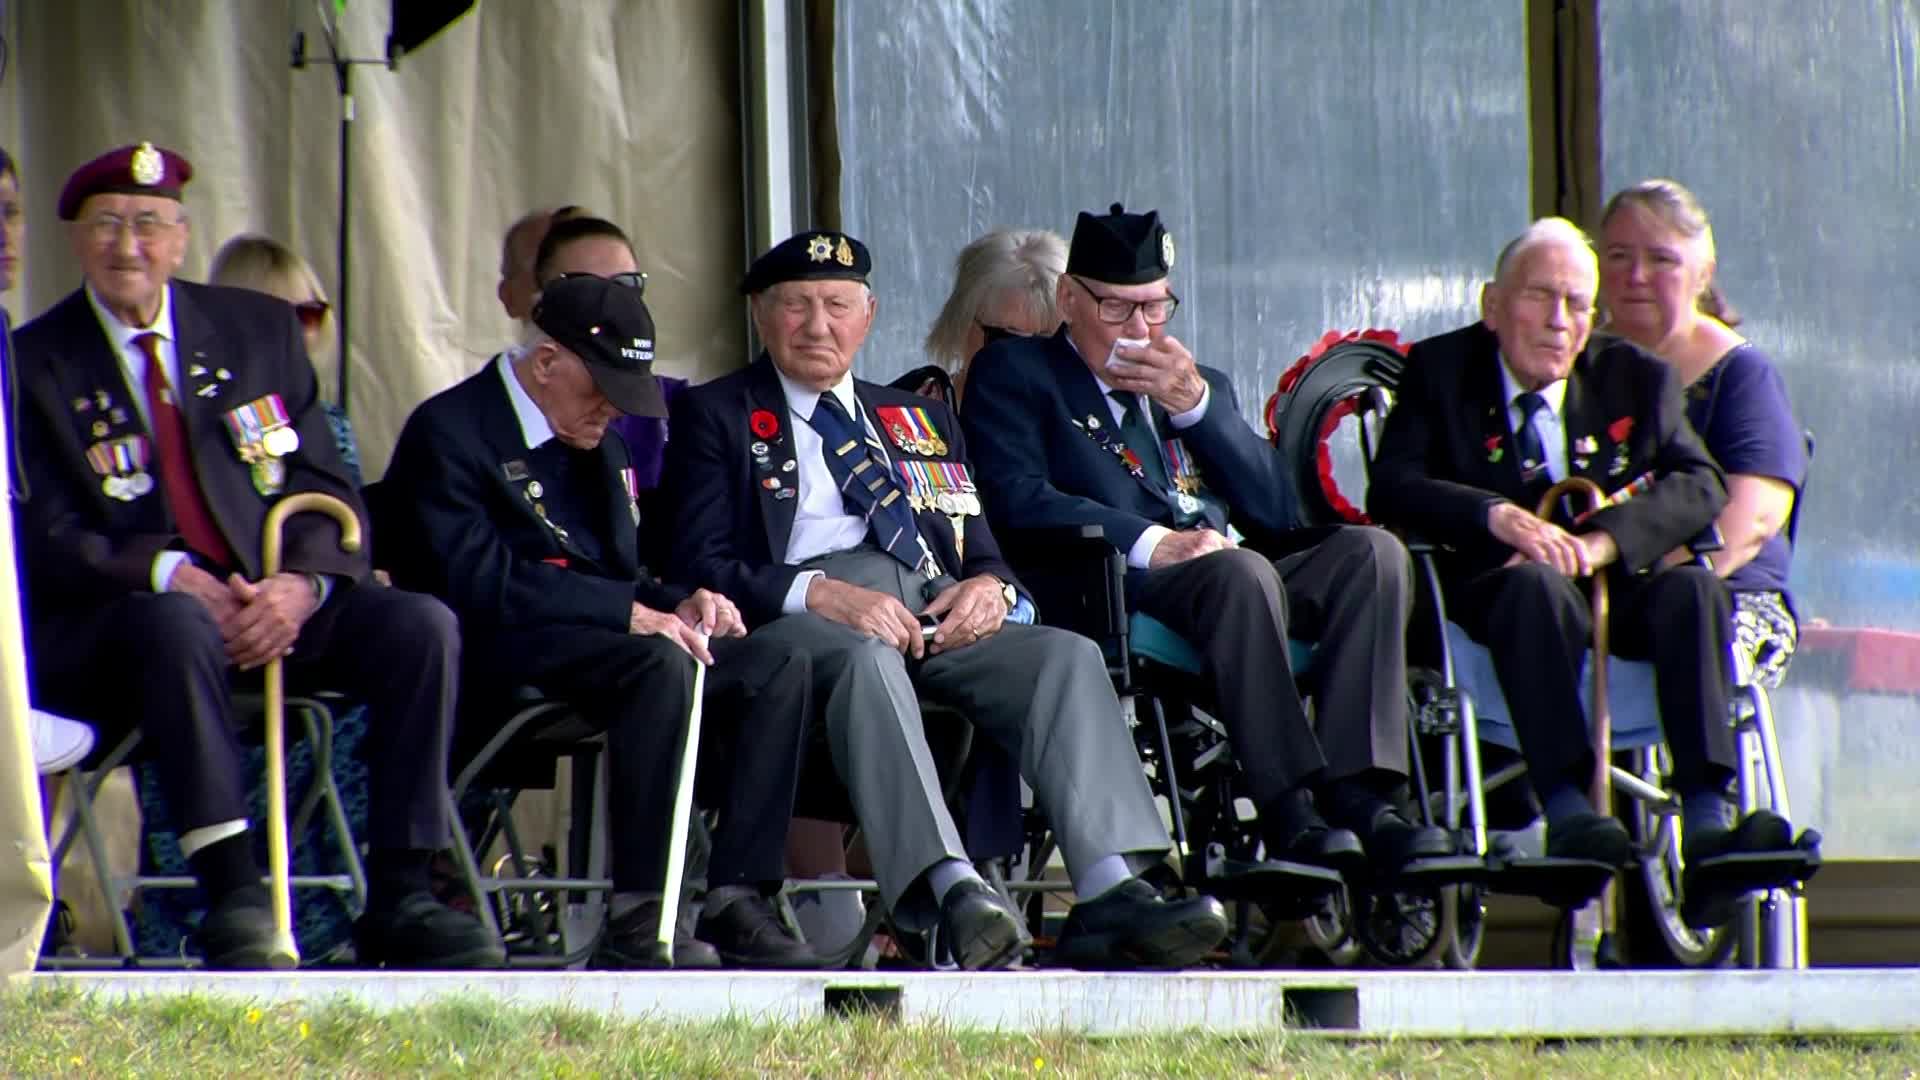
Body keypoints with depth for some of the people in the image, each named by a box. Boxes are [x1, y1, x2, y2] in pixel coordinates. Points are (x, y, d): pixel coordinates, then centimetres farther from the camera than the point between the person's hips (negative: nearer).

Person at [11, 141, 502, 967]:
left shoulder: (259, 329, 12)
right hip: (109, 620, -4)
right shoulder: (36, 364, 2)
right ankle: (234, 900, -45)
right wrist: (168, 576, -21)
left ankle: (398, 901, -21)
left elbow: (327, 489, 8)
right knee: (177, 626, -39)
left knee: (422, 628, -20)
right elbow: (46, 538, -5)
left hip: (270, 602, 4)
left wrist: (303, 582, -14)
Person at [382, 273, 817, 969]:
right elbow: (480, 581, -19)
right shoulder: (448, 431, -7)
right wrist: (631, 613, -23)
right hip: (497, 652, -8)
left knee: (778, 666, -12)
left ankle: (736, 904, -20)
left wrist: (679, 604, -1)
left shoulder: (597, 443, 22)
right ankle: (639, 919, -33)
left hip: (592, 634, 8)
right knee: (660, 665, -35)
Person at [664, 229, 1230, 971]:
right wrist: (821, 593, -17)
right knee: (867, 659, -40)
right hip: (792, 621, -5)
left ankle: (1111, 897, -42)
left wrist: (988, 587, -4)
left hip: (938, 612, 5)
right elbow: (702, 564, 0)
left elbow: (984, 550, 23)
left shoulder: (921, 421, 30)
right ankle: (949, 891, -56)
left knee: (1068, 654, -25)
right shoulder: (714, 416, 15)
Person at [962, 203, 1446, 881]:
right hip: (1113, 586, -6)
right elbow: (1018, 500, -7)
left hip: (1235, 578, 6)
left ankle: (1356, 795, -34)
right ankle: (1290, 815, -43)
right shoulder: (1015, 375, 12)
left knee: (1372, 552, -21)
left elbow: (1274, 511, 15)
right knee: (1241, 573, -37)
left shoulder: (1200, 387, 30)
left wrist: (1197, 405, 2)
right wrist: (1150, 542, -19)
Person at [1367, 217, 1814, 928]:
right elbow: (1390, 491, -5)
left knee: (1693, 588, -30)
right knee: (1537, 584, -37)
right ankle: (1567, 811, -52)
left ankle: (1706, 824, -44)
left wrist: (1604, 541, -19)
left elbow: (1700, 487, -1)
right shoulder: (1440, 371, 9)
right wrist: (1499, 517, -22)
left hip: (1620, 588, 2)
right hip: (1494, 593, -2)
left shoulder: (1636, 378, 14)